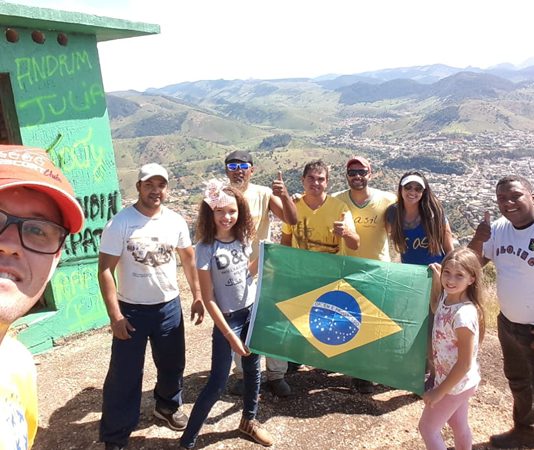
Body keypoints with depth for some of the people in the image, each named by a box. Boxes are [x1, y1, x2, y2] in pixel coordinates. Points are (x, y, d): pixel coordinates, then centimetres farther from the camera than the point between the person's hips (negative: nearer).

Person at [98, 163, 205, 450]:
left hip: (169, 306, 4)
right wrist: (115, 315, -17)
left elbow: (188, 257, 10)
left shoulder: (176, 221, -3)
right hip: (132, 309, -4)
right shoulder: (120, 223, -15)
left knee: (172, 364, 19)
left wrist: (197, 295, 8)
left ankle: (168, 406, 47)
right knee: (124, 374, 4)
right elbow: (105, 270, -14)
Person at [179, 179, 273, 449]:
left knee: (252, 370, 19)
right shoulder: (205, 248, -18)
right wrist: (230, 335, -16)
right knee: (217, 384, -2)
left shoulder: (243, 238, -3)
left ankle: (248, 420, 43)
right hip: (228, 319, -5)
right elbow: (208, 297, -16)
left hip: (252, 312, 5)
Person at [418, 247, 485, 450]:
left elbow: (465, 364, -28)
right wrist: (436, 281, 1)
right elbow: (435, 310, 16)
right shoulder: (446, 297, -9)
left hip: (455, 383, -8)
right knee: (458, 424, 26)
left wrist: (439, 391, -18)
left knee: (427, 427, 9)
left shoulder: (464, 315, -33)